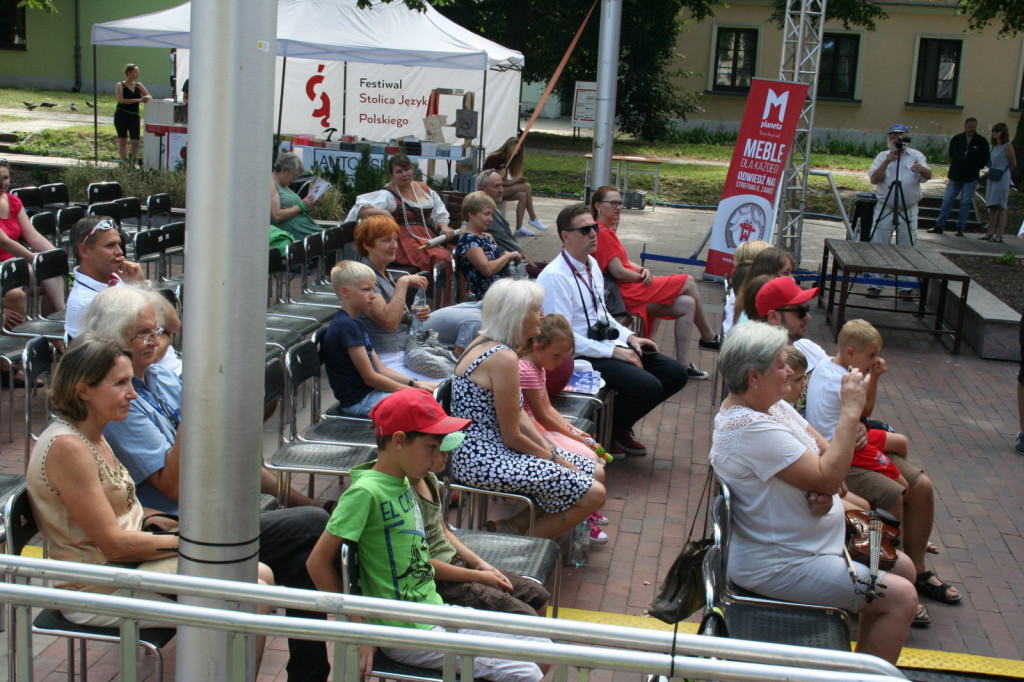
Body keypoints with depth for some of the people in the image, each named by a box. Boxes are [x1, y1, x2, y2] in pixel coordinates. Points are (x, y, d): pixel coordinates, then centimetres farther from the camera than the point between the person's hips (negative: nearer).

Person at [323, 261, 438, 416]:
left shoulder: (353, 323, 15)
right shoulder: (346, 326, -17)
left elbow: (380, 368, 14)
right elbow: (370, 377, -17)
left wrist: (415, 383, 3)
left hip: (370, 392, 10)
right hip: (359, 401, -10)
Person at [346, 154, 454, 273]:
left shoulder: (424, 189, 18)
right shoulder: (388, 195, 0)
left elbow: (440, 214, 24)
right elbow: (360, 210, -9)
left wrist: (444, 227, 3)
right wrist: (383, 212, -25)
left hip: (429, 238, 6)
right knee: (441, 258, -32)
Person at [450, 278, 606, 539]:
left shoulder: (484, 342, 9)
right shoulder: (504, 358, -22)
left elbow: (518, 415, 13)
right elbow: (512, 437, -18)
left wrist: (549, 449, 3)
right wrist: (553, 458, -3)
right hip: (483, 460, -10)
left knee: (596, 473, 11)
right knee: (593, 494, -13)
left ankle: (517, 523, 10)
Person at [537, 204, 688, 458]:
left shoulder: (592, 265, 11)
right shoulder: (554, 277, -18)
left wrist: (629, 337, 5)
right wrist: (613, 351, -19)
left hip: (608, 343, 9)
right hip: (581, 355, -9)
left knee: (676, 374, 1)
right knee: (648, 387, -26)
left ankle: (620, 425, 15)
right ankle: (606, 430, 2)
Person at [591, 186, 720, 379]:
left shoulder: (607, 230, 16)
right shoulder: (603, 233, -17)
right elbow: (618, 272, -21)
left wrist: (642, 270, -2)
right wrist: (643, 277, -5)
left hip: (630, 292, 11)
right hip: (627, 295, -11)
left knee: (687, 304, 6)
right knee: (687, 282, -4)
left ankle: (682, 365, 6)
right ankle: (709, 338, 12)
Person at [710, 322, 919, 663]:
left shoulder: (773, 405, 4)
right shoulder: (750, 428, -29)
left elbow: (825, 453, 6)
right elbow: (828, 478, -28)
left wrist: (825, 490, -15)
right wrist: (850, 411, -25)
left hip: (814, 540, 10)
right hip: (778, 566, -10)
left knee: (903, 568, 17)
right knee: (901, 597, -11)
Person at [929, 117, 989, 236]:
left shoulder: (981, 141, 0)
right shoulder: (956, 139, 5)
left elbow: (985, 160, 9)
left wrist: (976, 168, 5)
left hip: (971, 178, -2)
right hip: (955, 177, 2)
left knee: (965, 203, 1)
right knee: (947, 200, 1)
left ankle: (960, 228, 8)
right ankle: (939, 226, 6)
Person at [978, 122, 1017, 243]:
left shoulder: (1007, 146, -8)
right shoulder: (994, 146, 13)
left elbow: (1013, 164, -1)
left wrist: (1004, 173, 12)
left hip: (1002, 179, -8)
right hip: (992, 179, 8)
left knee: (1001, 207, -6)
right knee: (992, 207, 10)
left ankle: (999, 235, -6)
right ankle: (990, 232, 16)